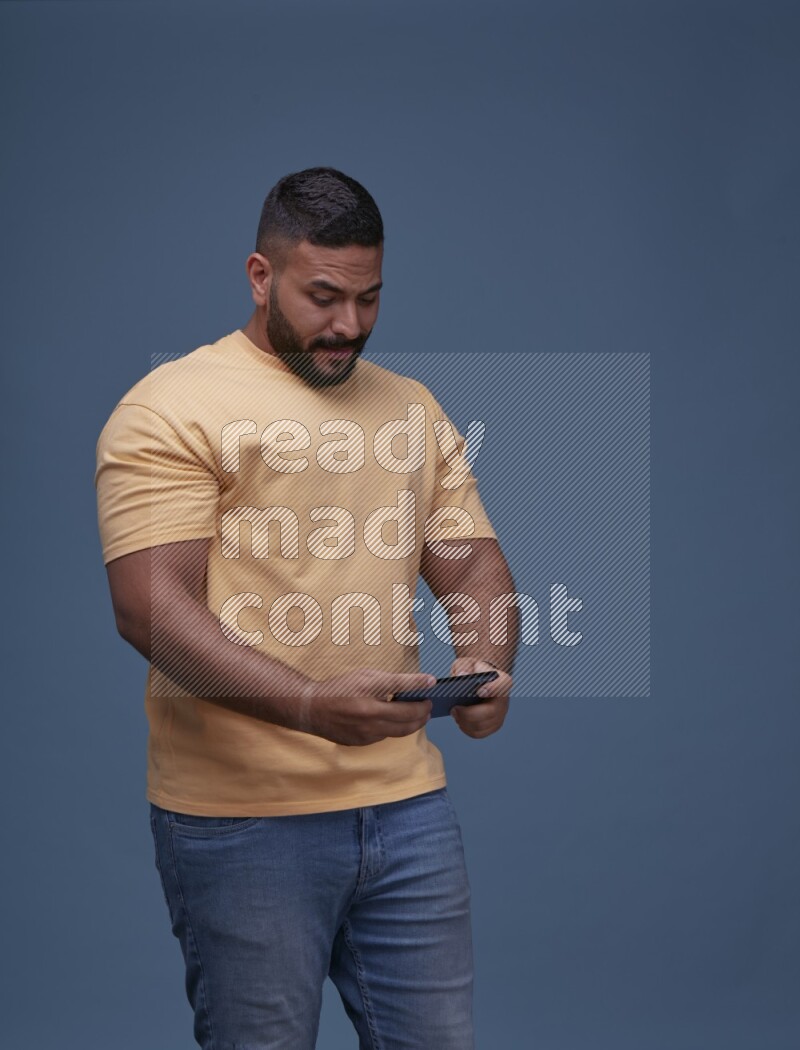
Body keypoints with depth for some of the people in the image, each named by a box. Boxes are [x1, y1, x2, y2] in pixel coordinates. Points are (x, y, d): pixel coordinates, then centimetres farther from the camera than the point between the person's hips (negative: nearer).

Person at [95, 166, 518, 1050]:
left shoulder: (413, 408, 15)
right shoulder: (171, 408, -6)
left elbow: (474, 565, 14)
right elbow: (148, 607, -16)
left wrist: (486, 665, -9)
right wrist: (309, 705, -28)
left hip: (406, 801, 5)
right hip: (240, 817, -5)